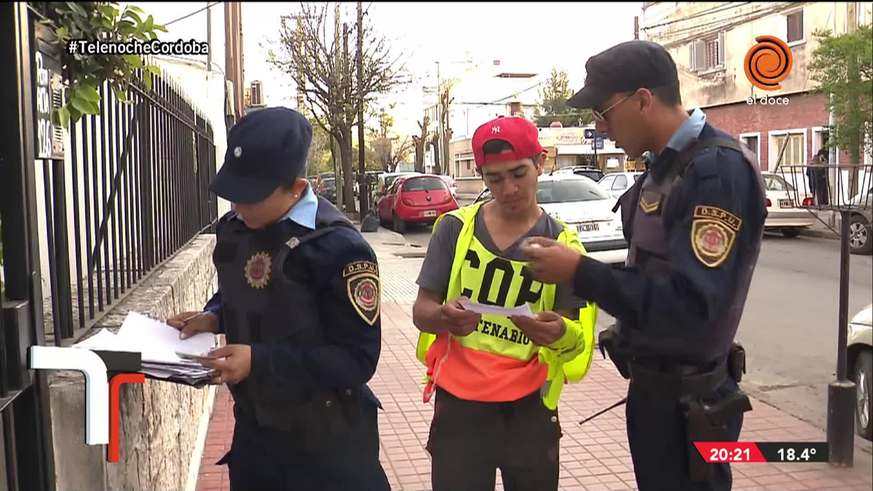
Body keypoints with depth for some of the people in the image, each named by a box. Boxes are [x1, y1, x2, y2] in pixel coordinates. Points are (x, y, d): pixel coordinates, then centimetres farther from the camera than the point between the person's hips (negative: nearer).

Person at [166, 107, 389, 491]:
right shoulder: (233, 229, 0)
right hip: (252, 423, 7)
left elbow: (358, 358, -23)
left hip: (325, 437, -6)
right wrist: (213, 317, -3)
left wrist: (259, 361, -27)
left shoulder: (337, 247, -24)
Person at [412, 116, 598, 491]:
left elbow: (577, 338, -5)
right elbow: (421, 312, -2)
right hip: (459, 402, 0)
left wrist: (560, 333, -29)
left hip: (529, 407, 1)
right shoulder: (455, 227, -1)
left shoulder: (562, 244, -1)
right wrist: (444, 317, -26)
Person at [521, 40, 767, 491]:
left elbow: (690, 302, -30)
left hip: (686, 401, -9)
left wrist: (580, 273, -26)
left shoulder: (719, 169, -23)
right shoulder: (664, 165, 6)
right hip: (650, 384, 9)